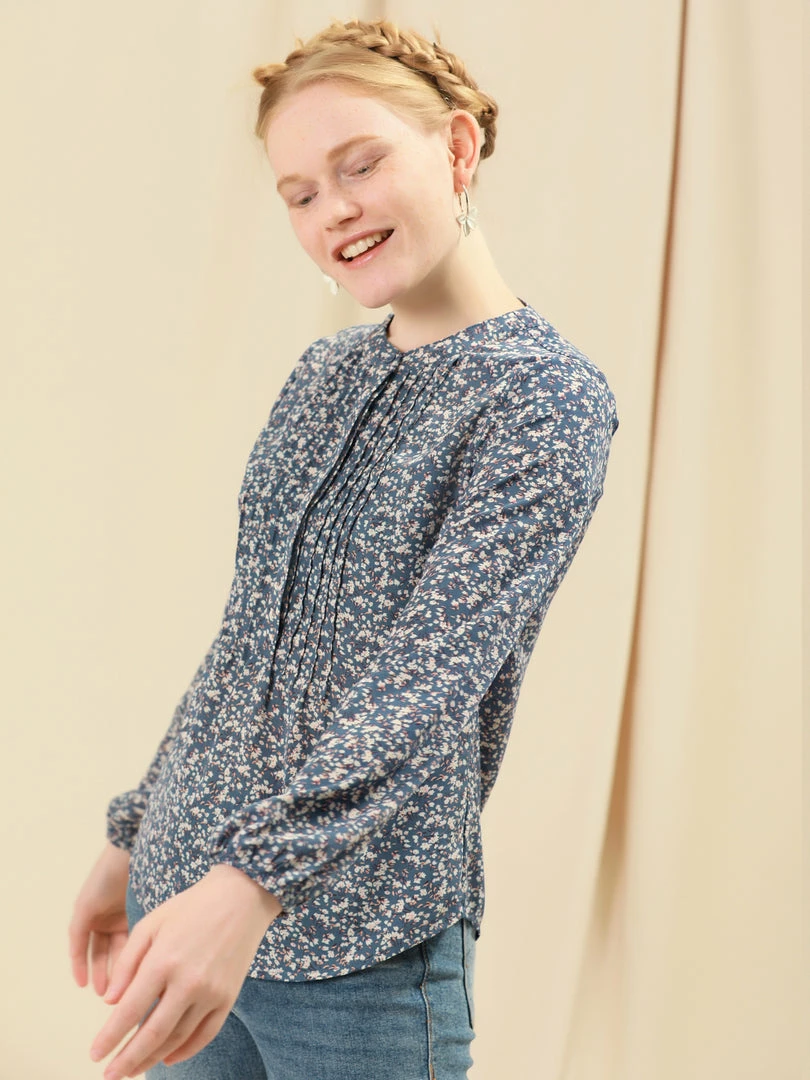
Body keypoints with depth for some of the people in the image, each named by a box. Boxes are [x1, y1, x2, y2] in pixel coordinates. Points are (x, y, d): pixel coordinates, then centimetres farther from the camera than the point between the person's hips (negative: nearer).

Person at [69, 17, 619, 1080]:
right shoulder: (323, 376, 10)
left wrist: (256, 877, -34)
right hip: (189, 883, 6)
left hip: (361, 943, -6)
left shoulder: (549, 397, -12)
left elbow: (433, 673, -23)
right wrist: (137, 834, 17)